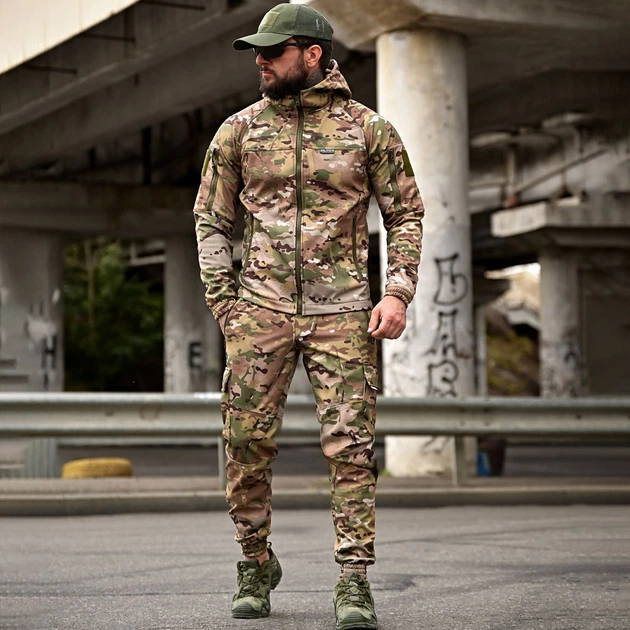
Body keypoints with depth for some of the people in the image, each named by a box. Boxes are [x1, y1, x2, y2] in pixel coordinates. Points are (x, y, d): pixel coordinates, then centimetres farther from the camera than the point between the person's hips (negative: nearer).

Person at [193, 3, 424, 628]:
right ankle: (254, 565, 19)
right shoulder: (239, 130, 8)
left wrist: (397, 293, -2)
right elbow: (211, 219, 13)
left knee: (350, 446, -7)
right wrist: (222, 302, 4)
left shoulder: (368, 129, 5)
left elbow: (407, 214, 9)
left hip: (342, 311, -1)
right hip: (259, 308, 2)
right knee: (247, 440, 1)